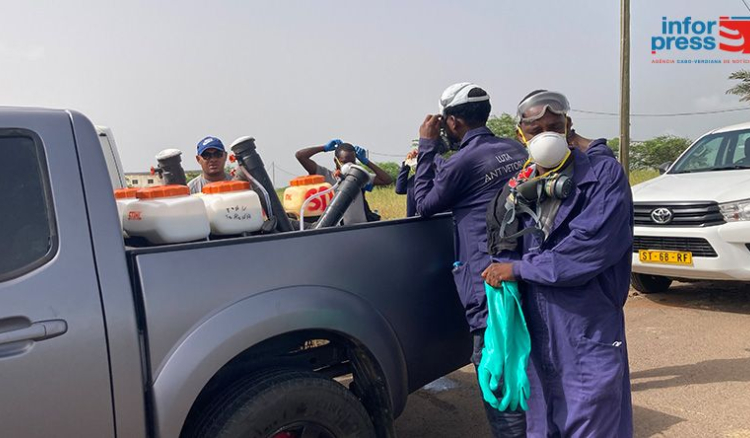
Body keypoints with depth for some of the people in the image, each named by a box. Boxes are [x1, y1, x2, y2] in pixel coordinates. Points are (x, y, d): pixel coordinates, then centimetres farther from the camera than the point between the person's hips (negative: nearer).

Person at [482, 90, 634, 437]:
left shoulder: (603, 173, -9)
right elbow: (500, 238, 15)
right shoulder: (522, 183, 7)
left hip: (589, 333, -5)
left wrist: (519, 269, -14)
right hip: (536, 330, 5)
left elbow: (590, 248, -20)